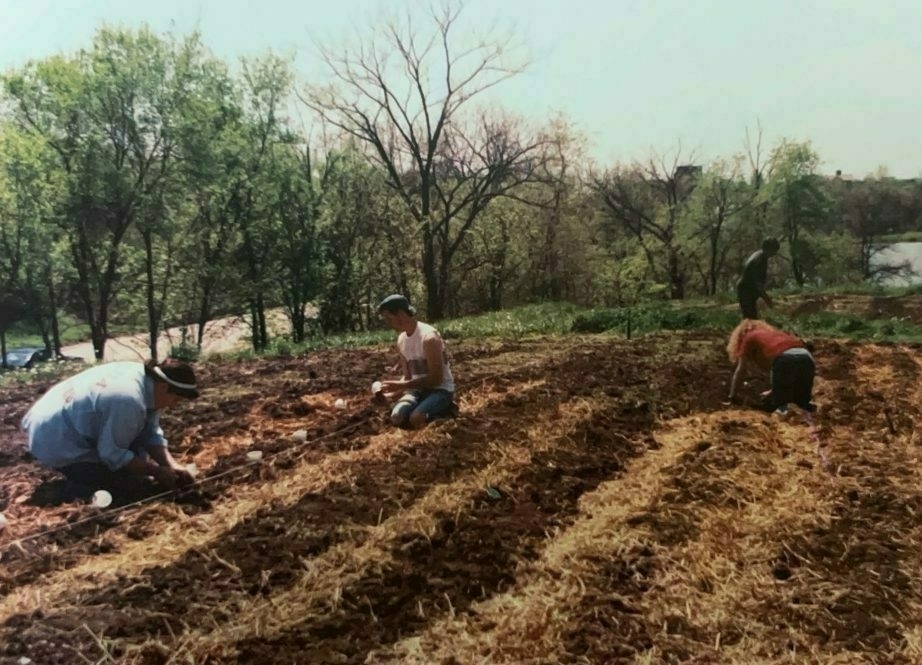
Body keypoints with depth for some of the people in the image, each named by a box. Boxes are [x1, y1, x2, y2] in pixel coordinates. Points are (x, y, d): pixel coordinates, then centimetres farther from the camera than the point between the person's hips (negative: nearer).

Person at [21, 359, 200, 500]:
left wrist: (171, 465, -10)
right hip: (56, 444, -9)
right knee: (129, 479, -11)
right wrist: (157, 471, -16)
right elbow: (113, 455, -24)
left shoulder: (145, 378, -4)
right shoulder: (128, 400, -33)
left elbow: (151, 434, 1)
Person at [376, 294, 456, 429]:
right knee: (396, 418, -18)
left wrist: (401, 386, -25)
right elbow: (407, 376, 11)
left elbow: (436, 379, -23)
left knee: (416, 419, -30)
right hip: (418, 388, 7)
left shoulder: (429, 337, -22)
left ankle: (444, 409, -1)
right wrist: (393, 388, -10)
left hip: (441, 389, -7)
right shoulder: (401, 340, 4)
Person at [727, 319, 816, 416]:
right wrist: (774, 391, 58)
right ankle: (806, 407, -6)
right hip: (807, 360, 5)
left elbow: (740, 371, 30)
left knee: (771, 404, 12)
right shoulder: (774, 333, 39)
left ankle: (782, 408, -17)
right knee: (801, 400, 24)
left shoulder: (749, 337, 24)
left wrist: (732, 396, 40)